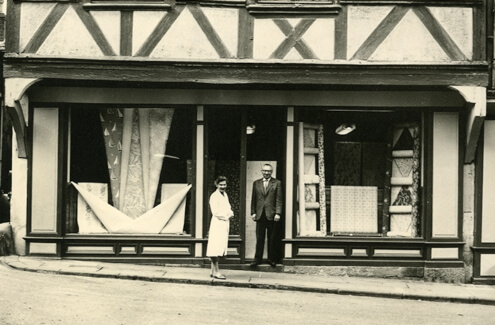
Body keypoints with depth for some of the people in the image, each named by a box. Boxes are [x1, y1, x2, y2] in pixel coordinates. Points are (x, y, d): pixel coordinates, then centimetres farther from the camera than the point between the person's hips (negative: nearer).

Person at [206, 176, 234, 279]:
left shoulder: (225, 195, 16)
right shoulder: (214, 196, -10)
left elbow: (228, 208, 19)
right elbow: (216, 213, -16)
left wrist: (230, 213, -2)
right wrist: (226, 215, -7)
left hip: (225, 224, 9)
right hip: (217, 224, -9)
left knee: (221, 248, 10)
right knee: (215, 248, -7)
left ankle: (213, 271, 15)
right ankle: (216, 271, -4)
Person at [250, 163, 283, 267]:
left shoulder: (277, 183, 5)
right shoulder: (256, 183, 14)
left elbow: (279, 200, 0)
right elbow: (253, 199, 13)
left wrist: (278, 213, -9)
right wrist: (253, 212, 4)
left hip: (272, 215, -2)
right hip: (260, 215, 2)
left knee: (272, 239, 2)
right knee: (259, 238, 1)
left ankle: (272, 259, 10)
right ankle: (257, 259, 6)